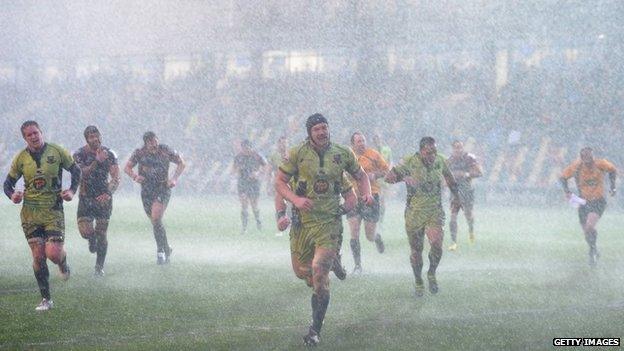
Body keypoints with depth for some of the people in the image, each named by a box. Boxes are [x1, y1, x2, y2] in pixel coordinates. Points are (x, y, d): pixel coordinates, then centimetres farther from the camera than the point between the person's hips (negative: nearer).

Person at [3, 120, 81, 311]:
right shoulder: (21, 158, 3)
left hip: (54, 211, -2)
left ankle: (63, 262, 25)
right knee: (38, 256, -2)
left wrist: (72, 191, -6)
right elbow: (8, 183, 12)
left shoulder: (57, 151, -1)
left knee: (53, 253, -14)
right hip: (30, 212, 2)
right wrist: (12, 195, -10)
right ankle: (46, 299, 9)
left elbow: (75, 171, 10)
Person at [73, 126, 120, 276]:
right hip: (86, 197, 0)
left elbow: (116, 178, -6)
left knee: (101, 233, -1)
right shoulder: (79, 155, -4)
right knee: (85, 232, -14)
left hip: (103, 198, 0)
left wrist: (108, 193, -23)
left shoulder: (109, 154, -1)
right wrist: (97, 162, -27)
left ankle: (100, 267, 14)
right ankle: (92, 239, 25)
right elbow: (81, 174, -18)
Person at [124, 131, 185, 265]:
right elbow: (127, 167, 1)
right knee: (155, 222, 9)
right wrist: (135, 176, -20)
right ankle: (167, 249, 27)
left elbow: (181, 163, 6)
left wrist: (174, 178, -8)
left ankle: (160, 250, -12)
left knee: (156, 218, -21)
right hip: (147, 190, 3)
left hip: (163, 189, -3)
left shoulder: (166, 151, -4)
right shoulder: (139, 153, 0)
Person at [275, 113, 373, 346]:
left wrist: (366, 194, -3)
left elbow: (360, 176, 17)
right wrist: (296, 200, -18)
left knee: (319, 272, -15)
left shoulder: (342, 154, 2)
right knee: (302, 270, 12)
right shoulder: (297, 154, -4)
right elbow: (279, 182, 0)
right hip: (303, 220, 2)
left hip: (330, 222, -2)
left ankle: (316, 330, -8)